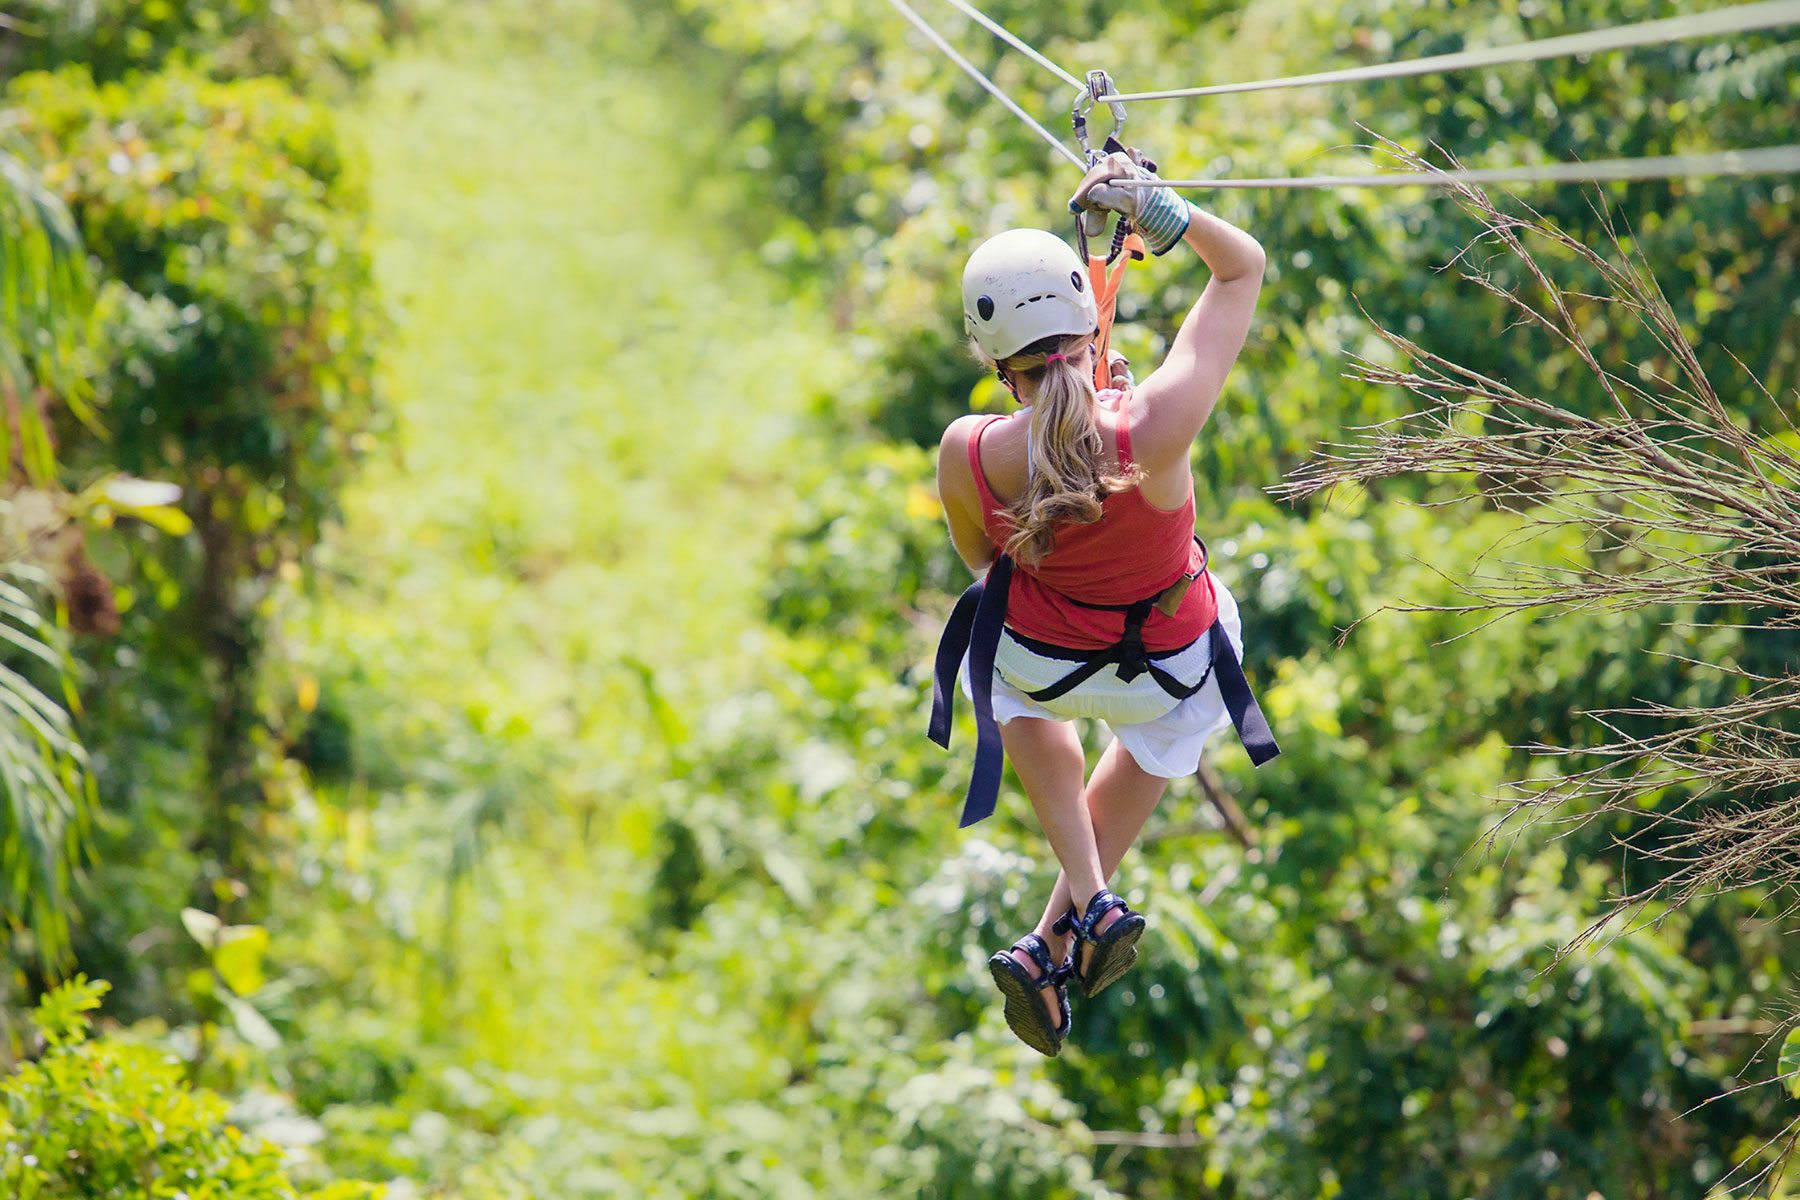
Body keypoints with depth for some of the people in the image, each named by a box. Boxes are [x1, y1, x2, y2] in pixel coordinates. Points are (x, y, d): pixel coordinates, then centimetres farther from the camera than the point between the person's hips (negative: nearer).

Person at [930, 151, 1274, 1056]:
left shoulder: (967, 455, -32)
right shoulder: (1155, 427, -37)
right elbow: (1243, 266, -21)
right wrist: (1155, 208, -32)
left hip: (1041, 662, 0)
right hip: (1178, 665, 0)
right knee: (1158, 738, 39)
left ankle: (1089, 898, 28)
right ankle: (1057, 941, 37)